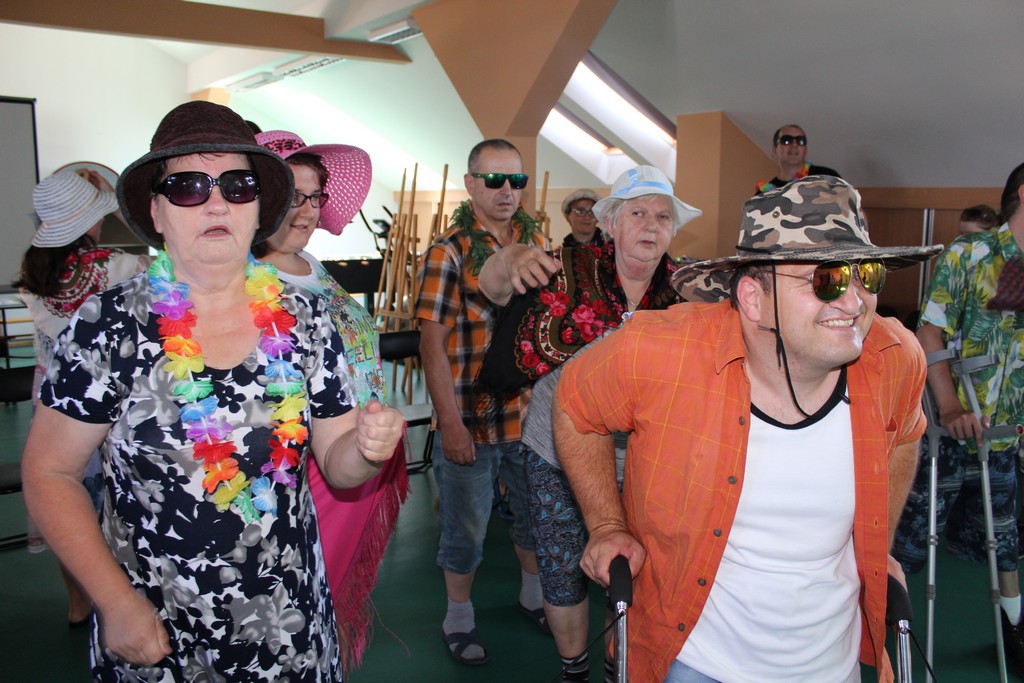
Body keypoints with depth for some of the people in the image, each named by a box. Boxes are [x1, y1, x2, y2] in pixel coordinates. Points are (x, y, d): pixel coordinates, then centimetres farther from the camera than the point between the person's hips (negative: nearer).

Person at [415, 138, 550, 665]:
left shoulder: (536, 242, 5)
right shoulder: (449, 252, -12)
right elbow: (432, 341, -14)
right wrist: (450, 423, -18)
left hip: (533, 413, 5)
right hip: (471, 421, -5)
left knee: (535, 511, 21)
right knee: (466, 526, 11)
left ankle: (534, 593, 45)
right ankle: (458, 617, 33)